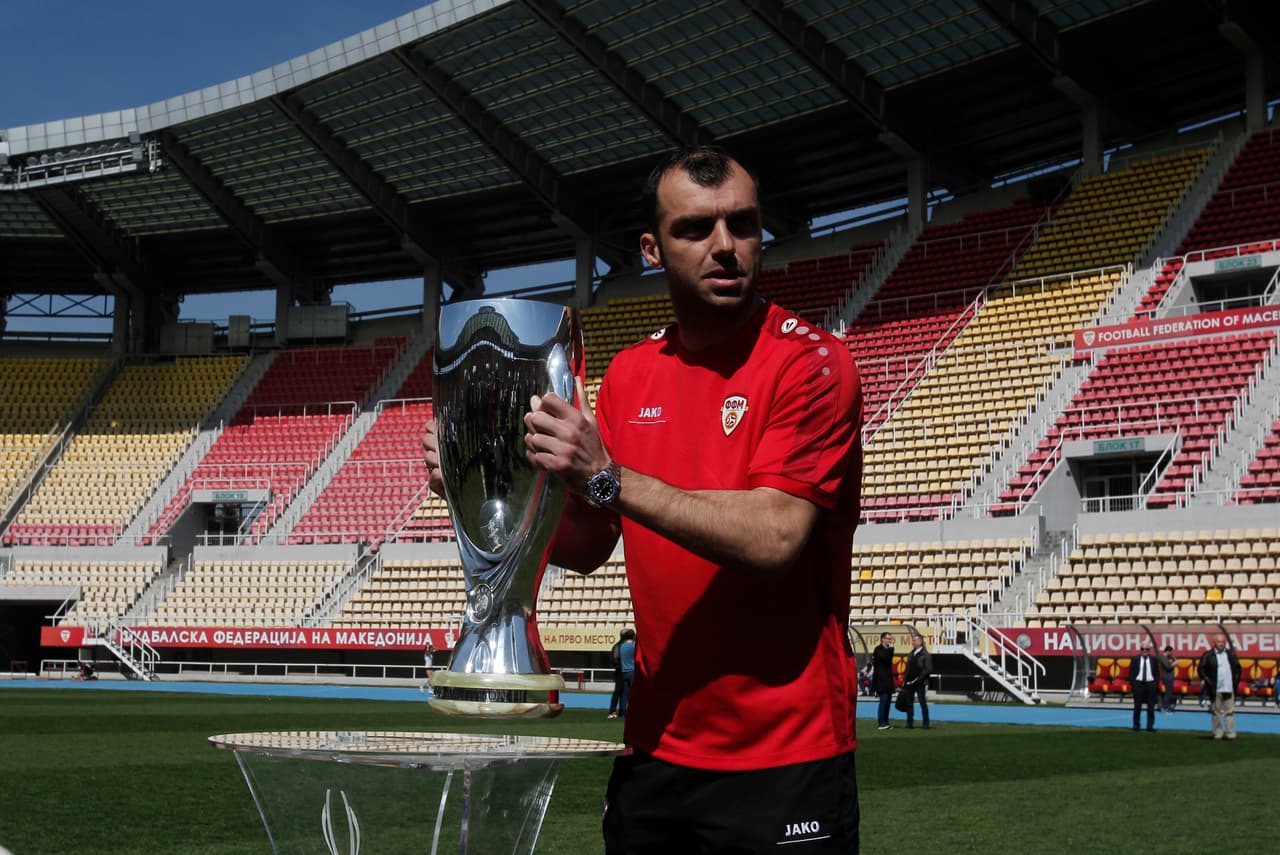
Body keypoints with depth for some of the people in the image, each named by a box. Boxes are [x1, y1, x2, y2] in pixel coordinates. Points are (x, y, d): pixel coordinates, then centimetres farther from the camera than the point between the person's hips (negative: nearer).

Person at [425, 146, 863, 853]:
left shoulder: (810, 363, -10)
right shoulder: (630, 374, 8)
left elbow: (774, 536, -22)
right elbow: (586, 547, 12)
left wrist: (608, 477, -26)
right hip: (656, 746, 6)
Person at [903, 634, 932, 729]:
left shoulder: (925, 655, -5)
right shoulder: (910, 654, 16)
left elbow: (928, 669, -11)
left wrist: (918, 678, -17)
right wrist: (904, 680, 7)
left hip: (920, 683, -6)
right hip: (909, 682, 6)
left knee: (923, 703, -2)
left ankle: (925, 723, 2)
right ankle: (910, 722, 10)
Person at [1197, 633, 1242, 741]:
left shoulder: (1231, 654, 10)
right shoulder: (1208, 655, -2)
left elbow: (1237, 667, 16)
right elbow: (1201, 669, -1)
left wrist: (1236, 680, 6)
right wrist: (1207, 681, -9)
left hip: (1229, 689, 2)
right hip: (1215, 690, -2)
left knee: (1230, 712, 1)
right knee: (1216, 712, 4)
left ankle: (1230, 733, 3)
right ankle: (1218, 733, 10)